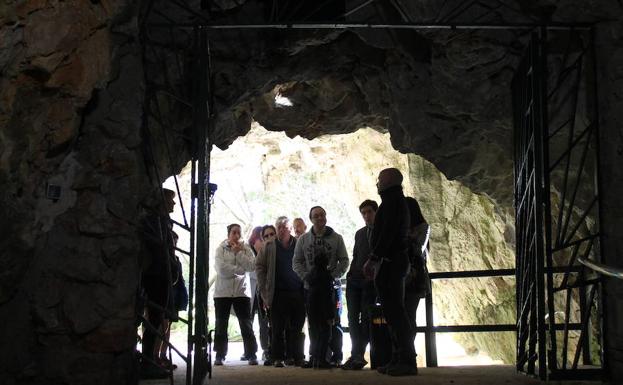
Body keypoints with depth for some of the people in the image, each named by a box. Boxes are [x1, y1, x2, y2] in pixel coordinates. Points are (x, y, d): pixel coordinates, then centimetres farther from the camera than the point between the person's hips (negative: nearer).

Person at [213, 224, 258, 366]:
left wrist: (238, 253, -10)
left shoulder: (246, 249, 6)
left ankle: (251, 354, 5)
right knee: (221, 325, 6)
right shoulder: (220, 249, 1)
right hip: (223, 291, 0)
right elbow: (221, 269, -13)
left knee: (246, 324, 0)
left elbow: (251, 266, -9)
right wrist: (240, 269, -10)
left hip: (242, 291, 1)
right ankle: (220, 355, 14)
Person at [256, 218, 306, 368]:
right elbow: (259, 266, 6)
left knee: (297, 328, 4)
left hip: (297, 293, 1)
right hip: (278, 293, -1)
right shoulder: (269, 246, 5)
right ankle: (278, 358, 7)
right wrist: (264, 289, -1)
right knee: (277, 328, 1)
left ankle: (297, 357, 12)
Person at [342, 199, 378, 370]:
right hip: (354, 280, 6)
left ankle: (357, 356, -10)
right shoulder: (360, 233, 20)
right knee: (353, 317, -3)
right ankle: (358, 355, -4)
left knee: (366, 318, -10)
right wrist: (350, 274, 8)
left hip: (371, 281, -5)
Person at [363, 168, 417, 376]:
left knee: (394, 311, -13)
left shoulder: (392, 200, -7)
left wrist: (373, 258, -20)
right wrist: (376, 261, 20)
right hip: (395, 262, 11)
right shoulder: (397, 200, 24)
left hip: (389, 262, -11)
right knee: (394, 311, 9)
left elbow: (388, 232, -18)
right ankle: (400, 359, 9)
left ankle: (406, 361, -16)